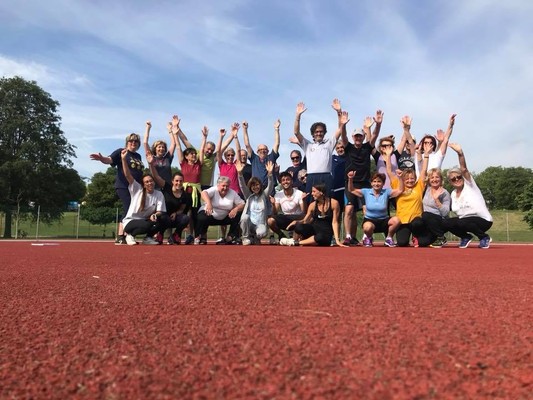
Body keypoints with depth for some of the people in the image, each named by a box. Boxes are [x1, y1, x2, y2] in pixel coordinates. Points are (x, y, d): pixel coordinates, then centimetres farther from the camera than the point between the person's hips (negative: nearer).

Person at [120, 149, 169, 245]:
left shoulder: (159, 194, 0)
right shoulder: (137, 190, -5)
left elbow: (160, 211, -7)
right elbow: (128, 175, -16)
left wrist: (155, 215, -31)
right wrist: (124, 159, -25)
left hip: (147, 220, 4)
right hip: (131, 222, -3)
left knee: (165, 218, -22)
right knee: (147, 225, -36)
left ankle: (148, 237, -3)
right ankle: (130, 234, -4)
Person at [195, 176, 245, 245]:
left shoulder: (233, 193, -2)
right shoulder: (214, 190, -11)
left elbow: (242, 204, -6)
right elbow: (204, 193, -32)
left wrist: (236, 209, -29)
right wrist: (208, 203, -52)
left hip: (224, 218, 3)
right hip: (210, 215, -3)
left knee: (238, 215, -18)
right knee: (202, 218, -35)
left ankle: (231, 237, -2)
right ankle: (201, 237, -4)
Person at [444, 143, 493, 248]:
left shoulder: (469, 185, -8)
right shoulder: (453, 194, 8)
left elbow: (464, 169, -25)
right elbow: (458, 211, 9)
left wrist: (460, 153, -43)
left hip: (483, 220, -6)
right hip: (464, 219, 6)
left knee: (462, 222, -33)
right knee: (447, 223, -17)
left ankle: (484, 237, -5)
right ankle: (466, 237, 10)